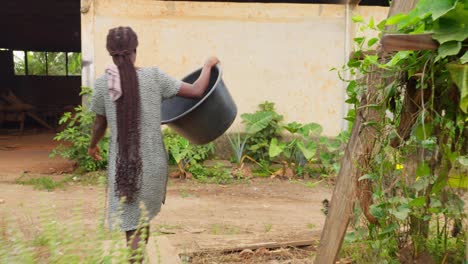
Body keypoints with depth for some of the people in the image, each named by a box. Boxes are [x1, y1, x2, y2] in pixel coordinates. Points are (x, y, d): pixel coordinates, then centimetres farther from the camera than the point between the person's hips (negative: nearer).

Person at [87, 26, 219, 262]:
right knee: (143, 219, 16)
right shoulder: (153, 76, -7)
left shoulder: (103, 84, -4)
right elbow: (197, 91, -5)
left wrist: (93, 146, 28)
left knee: (132, 223, 12)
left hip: (123, 165, 0)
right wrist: (208, 65, 12)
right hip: (152, 163, 0)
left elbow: (99, 124, 8)